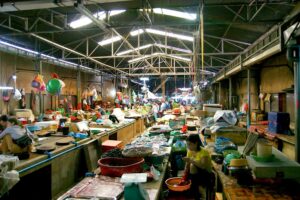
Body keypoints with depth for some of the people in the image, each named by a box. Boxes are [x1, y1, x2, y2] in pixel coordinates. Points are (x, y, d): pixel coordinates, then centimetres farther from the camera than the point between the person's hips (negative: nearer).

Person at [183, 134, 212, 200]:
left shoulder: (204, 152, -20)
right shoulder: (190, 151, -2)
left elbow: (204, 166, -33)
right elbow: (187, 165, -3)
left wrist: (191, 160, -40)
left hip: (205, 175, -6)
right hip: (195, 174, 7)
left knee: (193, 166, -29)